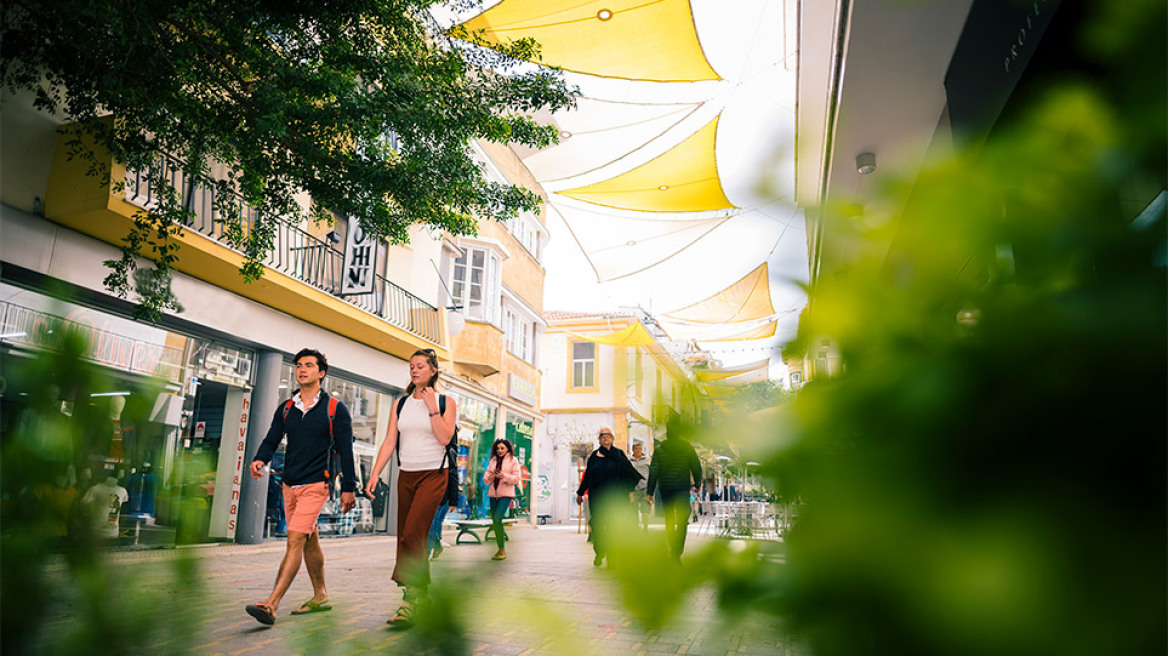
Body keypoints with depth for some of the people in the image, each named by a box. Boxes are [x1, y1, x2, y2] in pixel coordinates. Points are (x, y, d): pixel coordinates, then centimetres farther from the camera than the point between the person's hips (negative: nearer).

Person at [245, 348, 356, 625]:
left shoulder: (335, 409, -3)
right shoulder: (286, 408, 11)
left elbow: (345, 450, -3)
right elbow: (271, 439, 8)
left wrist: (348, 488, -6)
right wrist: (259, 459, -15)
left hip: (315, 484, -6)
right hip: (290, 484, 6)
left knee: (295, 540, -15)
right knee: (309, 541, 14)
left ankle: (271, 605, -19)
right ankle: (320, 597, 25)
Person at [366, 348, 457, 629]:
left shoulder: (445, 402, 1)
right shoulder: (401, 403, 11)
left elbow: (444, 437, -13)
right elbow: (390, 441, 7)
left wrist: (432, 406, -12)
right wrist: (375, 473, -3)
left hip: (432, 475, -5)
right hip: (406, 476, 5)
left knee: (412, 535, -17)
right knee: (407, 538, 7)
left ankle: (410, 600, -15)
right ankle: (422, 594, 20)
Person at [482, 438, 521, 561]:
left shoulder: (513, 460, 1)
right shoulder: (493, 460, 14)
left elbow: (517, 478, -5)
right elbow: (485, 479, 12)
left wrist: (504, 476, -19)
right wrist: (490, 477, -11)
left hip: (506, 494, -6)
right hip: (493, 494, 6)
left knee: (497, 519, -18)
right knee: (495, 521, 7)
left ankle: (503, 550, -12)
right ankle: (500, 550, 18)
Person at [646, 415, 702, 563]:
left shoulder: (659, 450, -1)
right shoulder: (688, 448, -1)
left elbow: (654, 472, -4)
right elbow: (697, 468, 3)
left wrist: (650, 492, 0)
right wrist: (697, 484, 20)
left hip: (665, 490, 2)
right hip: (682, 489, -2)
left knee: (669, 521, 16)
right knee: (682, 522, -4)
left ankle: (673, 552, 25)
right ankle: (677, 553, -18)